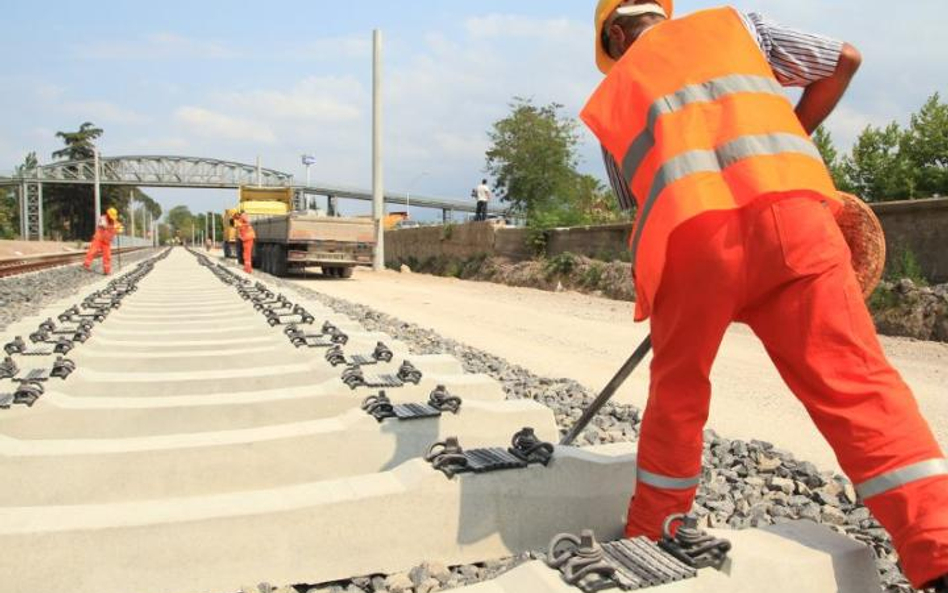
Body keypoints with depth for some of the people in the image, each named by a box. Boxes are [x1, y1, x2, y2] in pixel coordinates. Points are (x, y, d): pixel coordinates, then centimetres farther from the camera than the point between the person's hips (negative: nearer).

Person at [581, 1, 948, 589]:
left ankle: (647, 540, 29)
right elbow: (844, 60, 26)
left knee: (677, 398, 17)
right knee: (857, 383, 0)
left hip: (687, 232, 0)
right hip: (788, 206, 0)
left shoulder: (610, 96, 29)